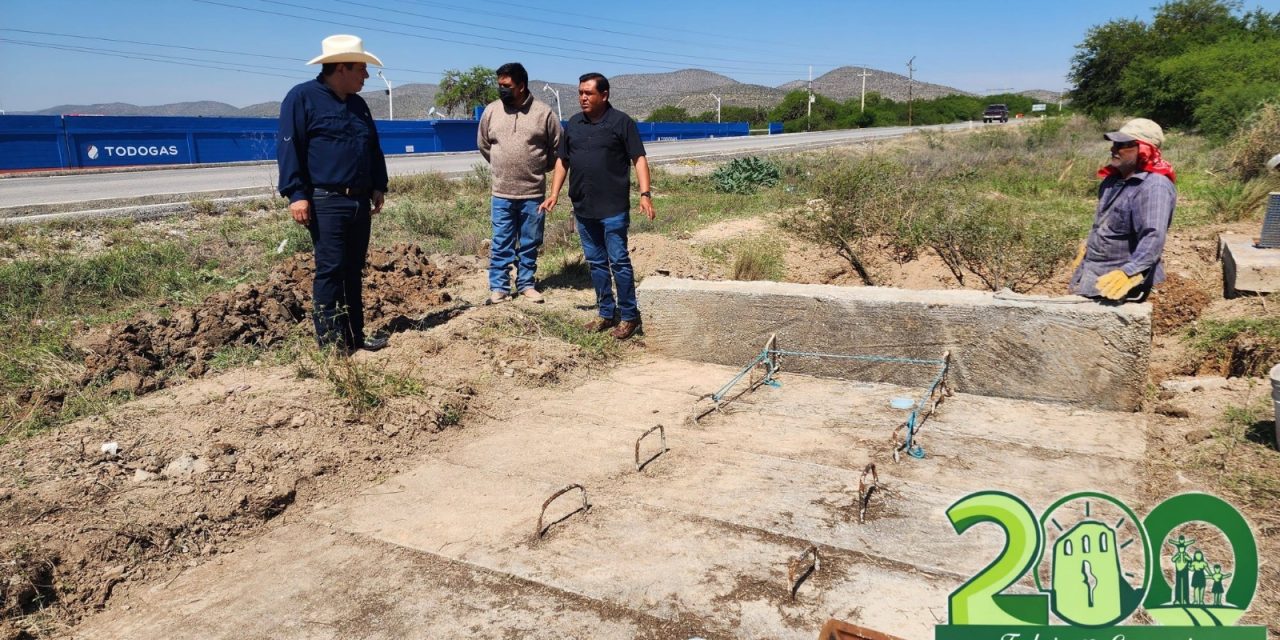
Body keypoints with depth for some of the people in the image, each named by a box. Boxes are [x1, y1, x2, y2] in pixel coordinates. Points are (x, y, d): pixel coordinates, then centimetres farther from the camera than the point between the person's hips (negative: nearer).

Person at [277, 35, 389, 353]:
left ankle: (354, 335, 18)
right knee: (330, 269, -6)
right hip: (326, 201, -7)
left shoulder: (357, 104, 18)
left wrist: (378, 186, 15)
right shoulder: (302, 97, -5)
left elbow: (374, 149, 23)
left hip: (360, 201, 7)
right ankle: (329, 339, 1)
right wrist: (296, 194, -17)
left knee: (353, 270, 11)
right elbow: (289, 148, -10)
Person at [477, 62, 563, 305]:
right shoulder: (491, 110, 1)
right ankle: (498, 287, 12)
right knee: (501, 243, 4)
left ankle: (526, 284, 22)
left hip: (534, 193, -1)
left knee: (530, 243, 10)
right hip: (502, 193, 1)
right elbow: (483, 144, 16)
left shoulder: (544, 112, -6)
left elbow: (557, 148, 5)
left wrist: (538, 169, 10)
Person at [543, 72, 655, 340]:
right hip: (583, 208, 6)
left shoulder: (621, 122, -4)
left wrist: (645, 193, -18)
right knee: (596, 263, 11)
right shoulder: (573, 124, 12)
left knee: (618, 262, -3)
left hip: (613, 208, -6)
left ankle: (629, 316, 8)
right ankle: (606, 313, 22)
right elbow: (562, 161, 17)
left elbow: (639, 159, -8)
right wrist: (554, 194, 9)